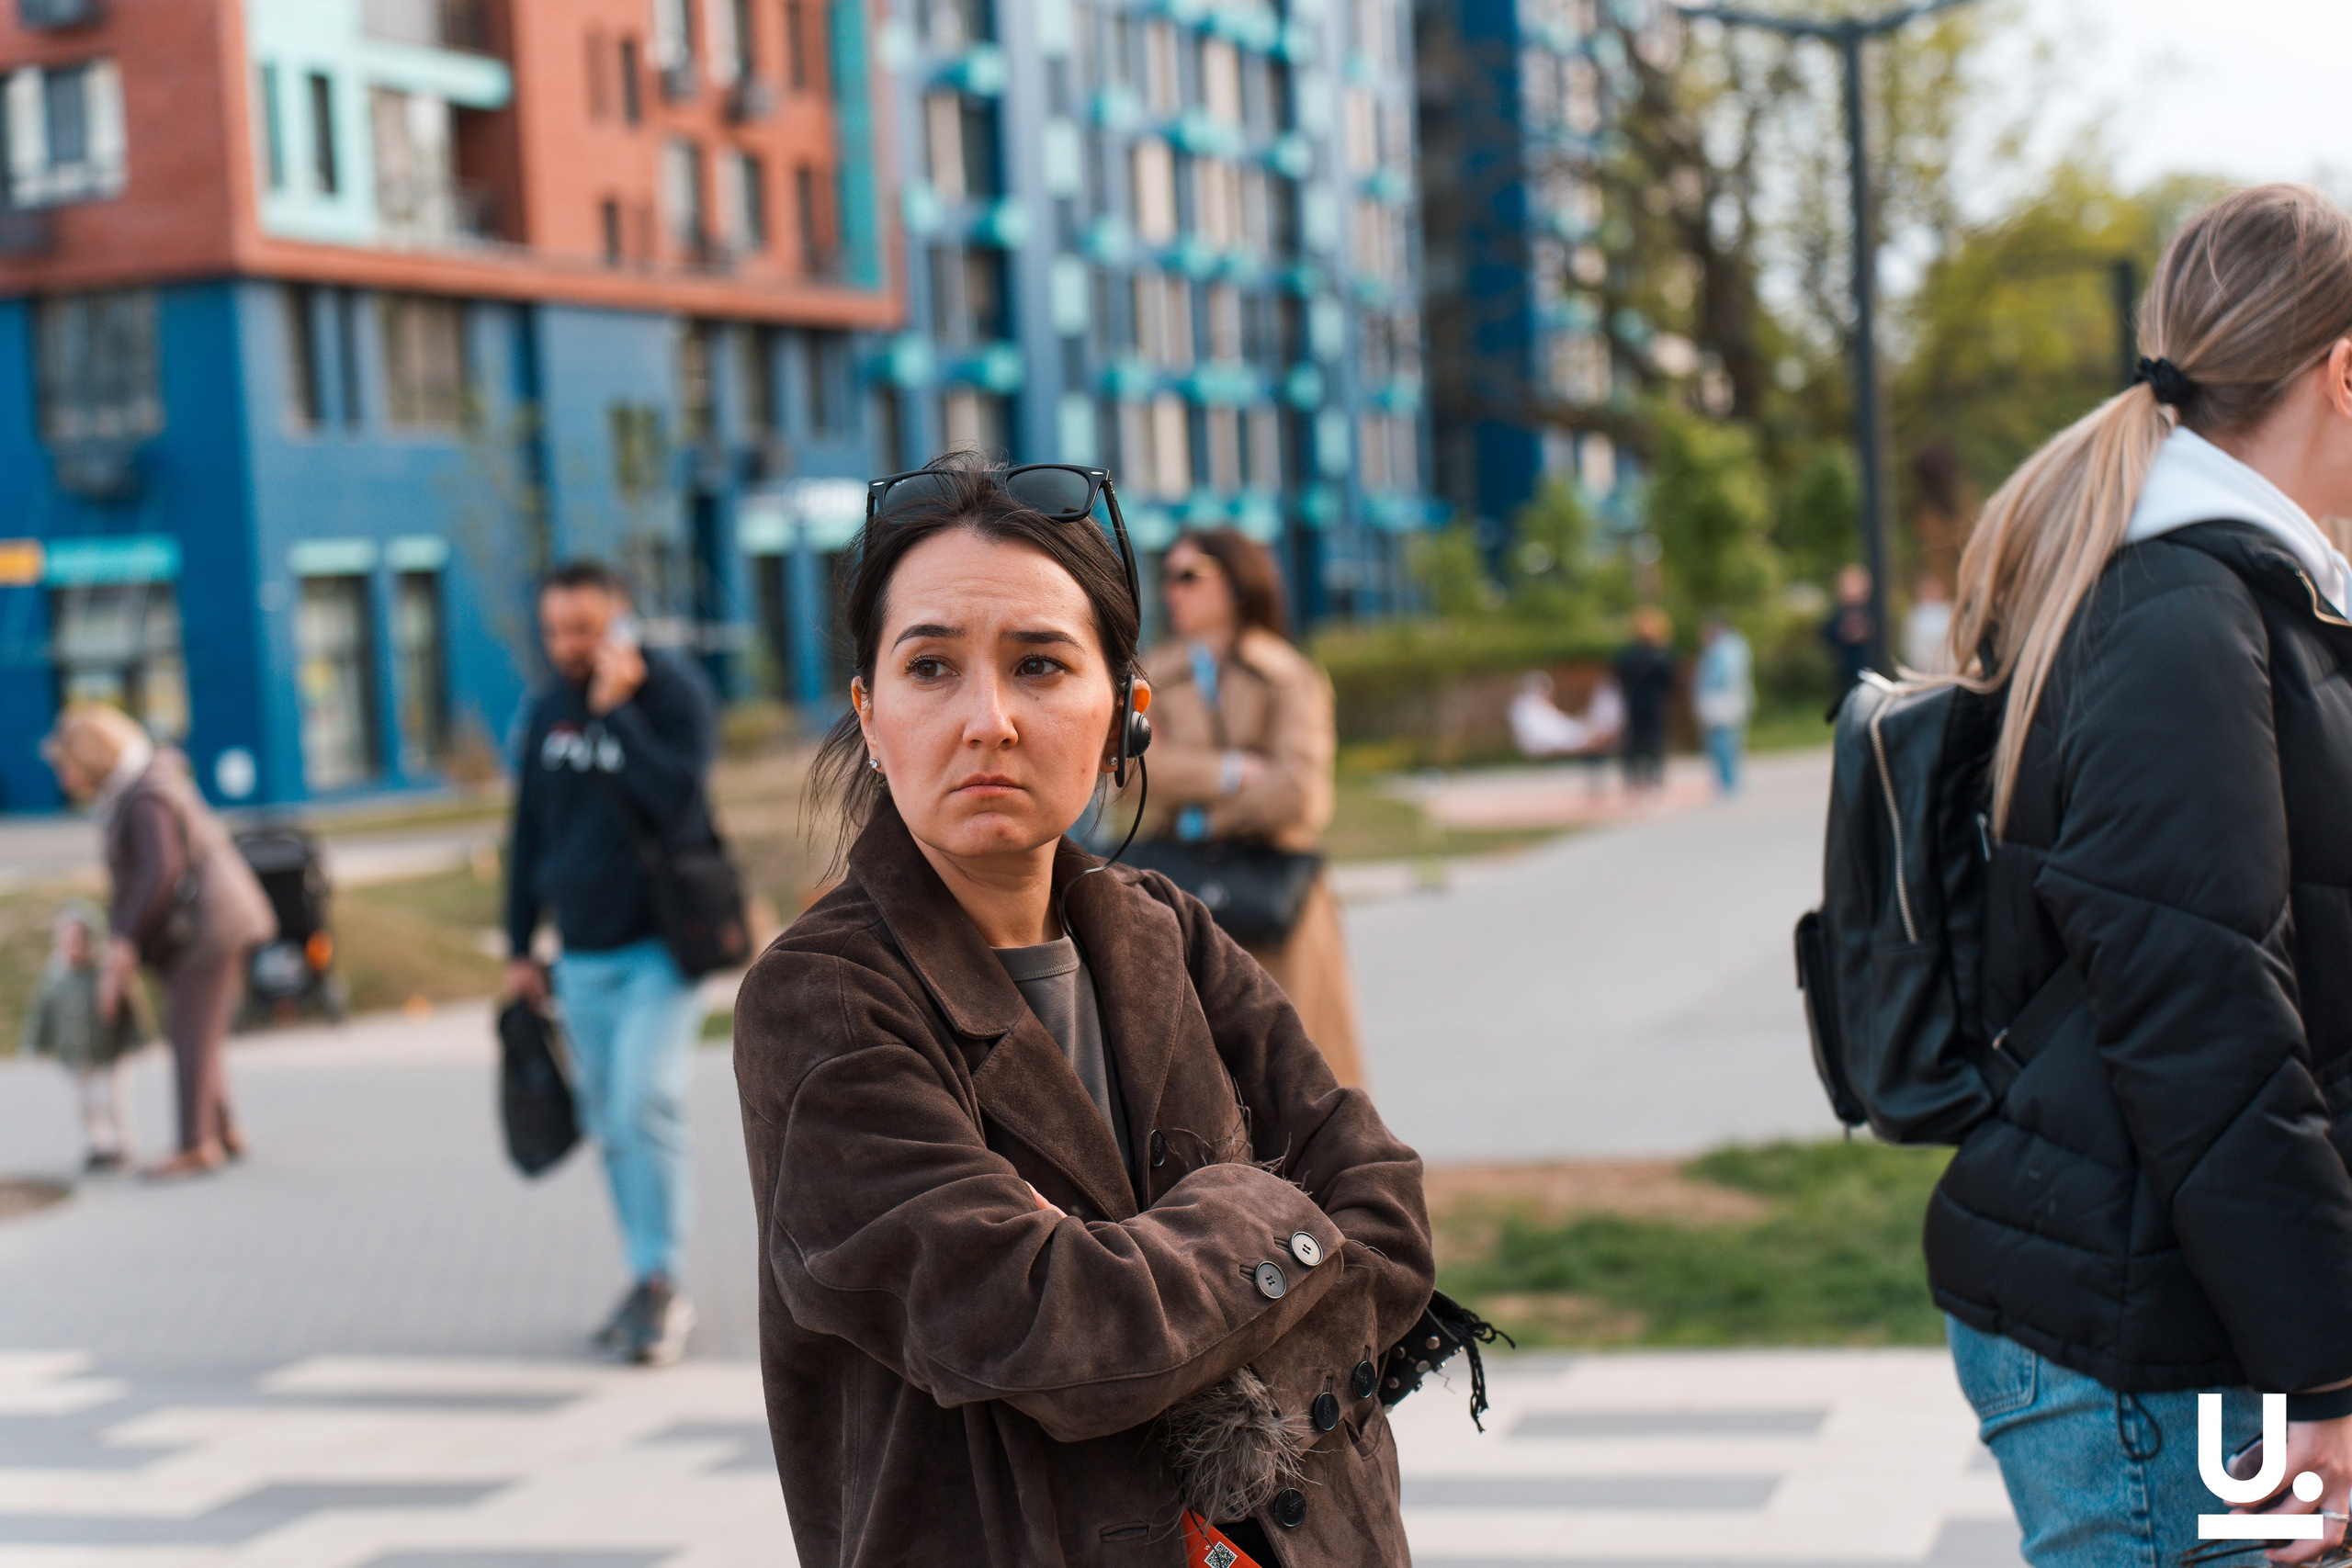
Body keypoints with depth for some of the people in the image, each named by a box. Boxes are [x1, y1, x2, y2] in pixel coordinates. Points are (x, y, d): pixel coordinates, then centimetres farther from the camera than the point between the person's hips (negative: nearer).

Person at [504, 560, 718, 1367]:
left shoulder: (674, 692, -7)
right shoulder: (547, 711, 10)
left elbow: (677, 806, -23)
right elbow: (529, 833, 16)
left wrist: (616, 710, -21)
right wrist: (520, 949, 15)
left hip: (660, 945, -6)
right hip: (582, 956, 6)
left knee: (645, 1105, -17)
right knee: (610, 1124, 6)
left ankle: (660, 1281, -11)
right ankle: (650, 1286, 14)